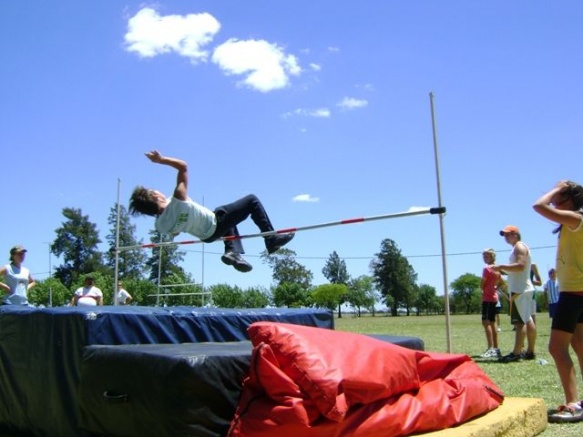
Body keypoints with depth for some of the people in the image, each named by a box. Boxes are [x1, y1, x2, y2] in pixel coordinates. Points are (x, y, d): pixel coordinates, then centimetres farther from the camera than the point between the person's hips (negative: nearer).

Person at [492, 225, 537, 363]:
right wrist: (502, 270, 14)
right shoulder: (517, 248, 22)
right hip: (522, 289, 11)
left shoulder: (519, 247, -8)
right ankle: (530, 352, 14)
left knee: (520, 322, -12)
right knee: (527, 320, 10)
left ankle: (516, 353, -14)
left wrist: (501, 266, -19)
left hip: (519, 290, -11)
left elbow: (520, 266, -23)